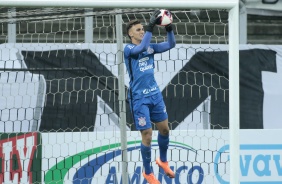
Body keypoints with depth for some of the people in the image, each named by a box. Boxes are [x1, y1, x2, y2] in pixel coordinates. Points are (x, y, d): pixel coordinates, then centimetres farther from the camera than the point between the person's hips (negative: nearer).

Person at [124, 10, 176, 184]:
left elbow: (171, 44, 1)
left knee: (165, 129, 13)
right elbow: (141, 48, -31)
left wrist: (169, 27, -16)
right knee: (147, 134, -4)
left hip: (155, 94, 6)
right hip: (139, 98, -6)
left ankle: (163, 160, 38)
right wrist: (151, 26, -34)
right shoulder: (128, 49, -10)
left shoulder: (150, 47, 7)